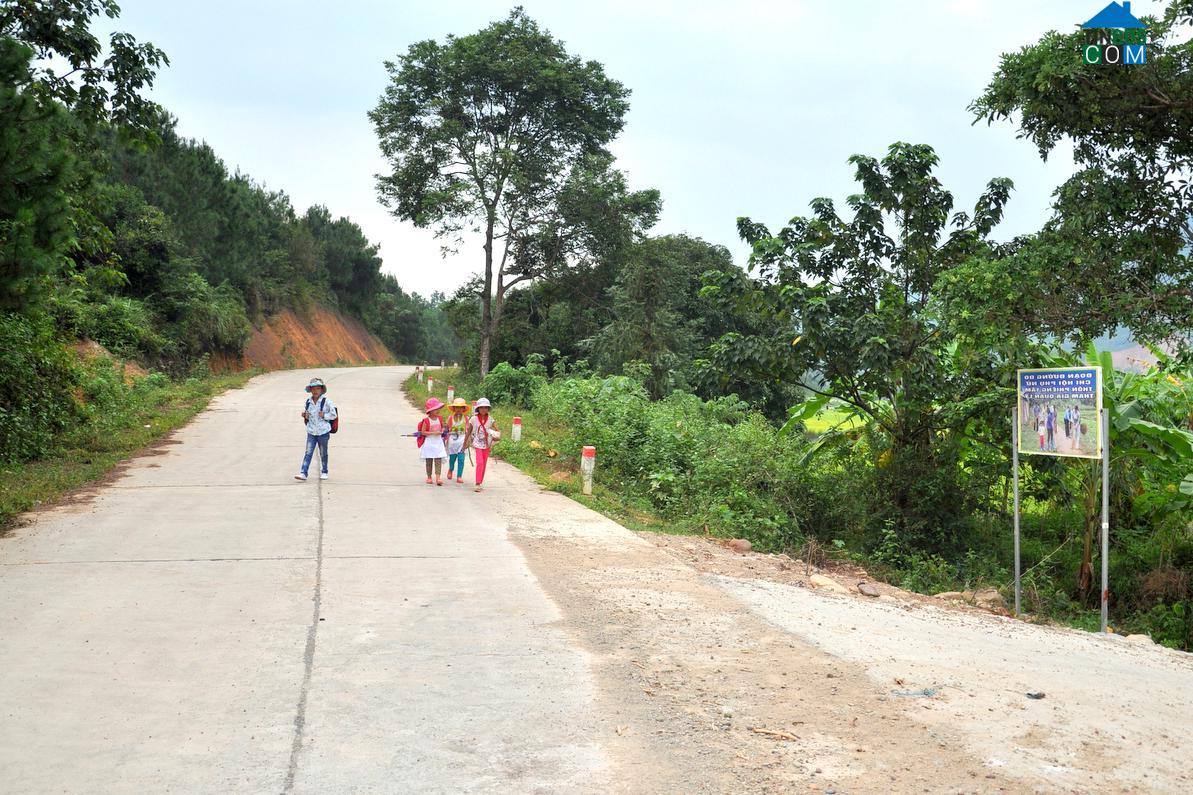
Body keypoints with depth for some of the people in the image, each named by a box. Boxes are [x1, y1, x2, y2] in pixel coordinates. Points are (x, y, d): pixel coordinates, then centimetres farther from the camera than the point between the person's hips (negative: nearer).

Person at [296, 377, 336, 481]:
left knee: (323, 453, 10)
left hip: (323, 431, -2)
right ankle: (303, 473, -8)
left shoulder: (326, 401, -7)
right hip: (311, 432, 2)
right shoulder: (308, 401, 4)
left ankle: (324, 472, 25)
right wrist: (305, 415, -3)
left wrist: (324, 415, -19)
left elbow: (334, 415, -4)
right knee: (308, 453, -5)